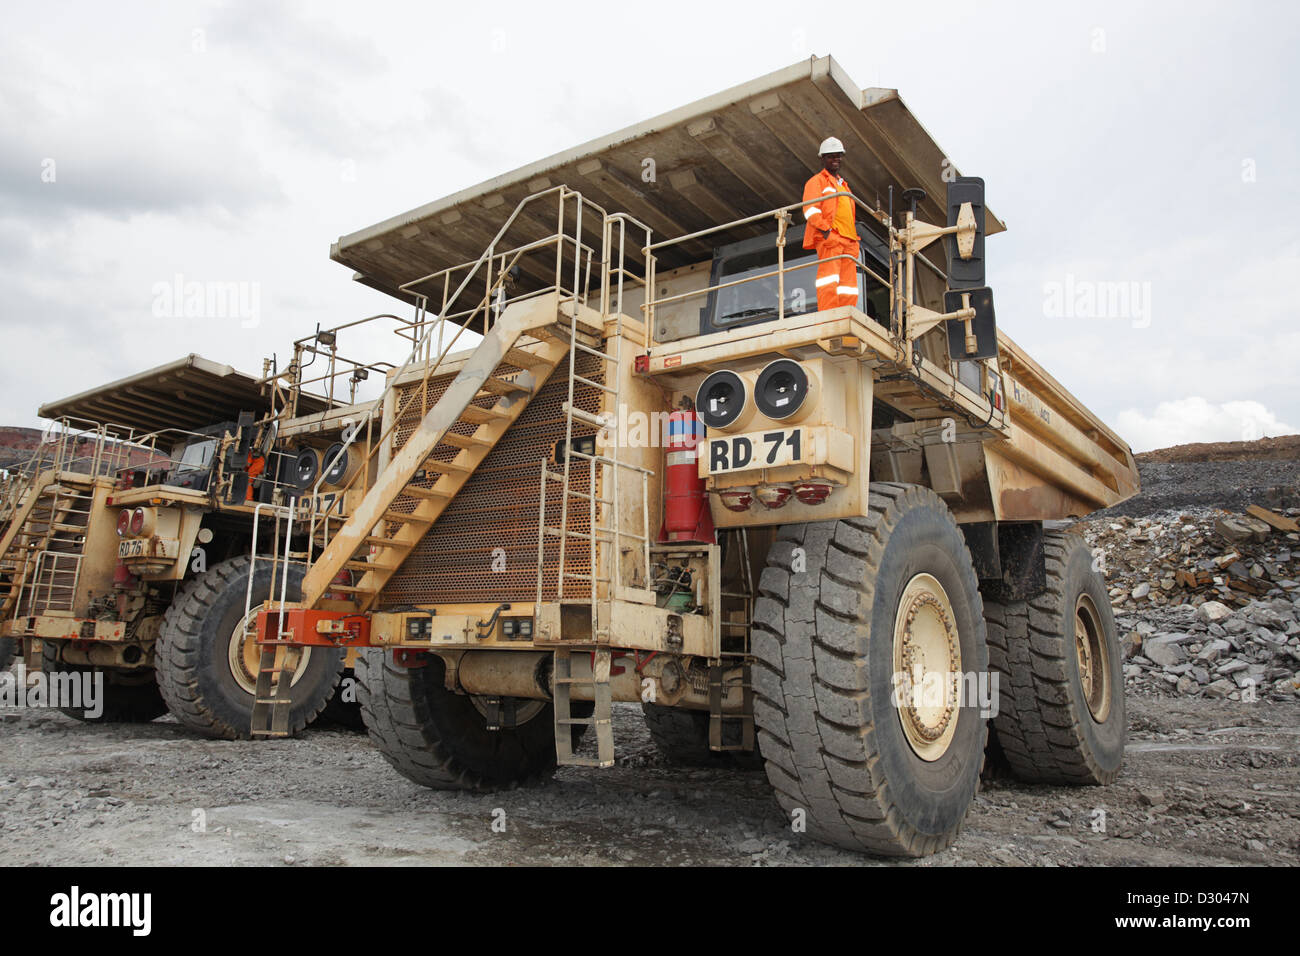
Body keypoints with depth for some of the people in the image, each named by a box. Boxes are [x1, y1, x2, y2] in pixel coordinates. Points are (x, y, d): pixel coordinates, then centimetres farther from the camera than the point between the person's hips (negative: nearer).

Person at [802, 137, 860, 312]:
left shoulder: (843, 184, 31)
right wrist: (825, 229, -20)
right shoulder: (816, 181, 7)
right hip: (829, 237, -8)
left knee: (848, 279, 0)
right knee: (829, 273, -20)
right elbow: (810, 209, -8)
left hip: (848, 239, 8)